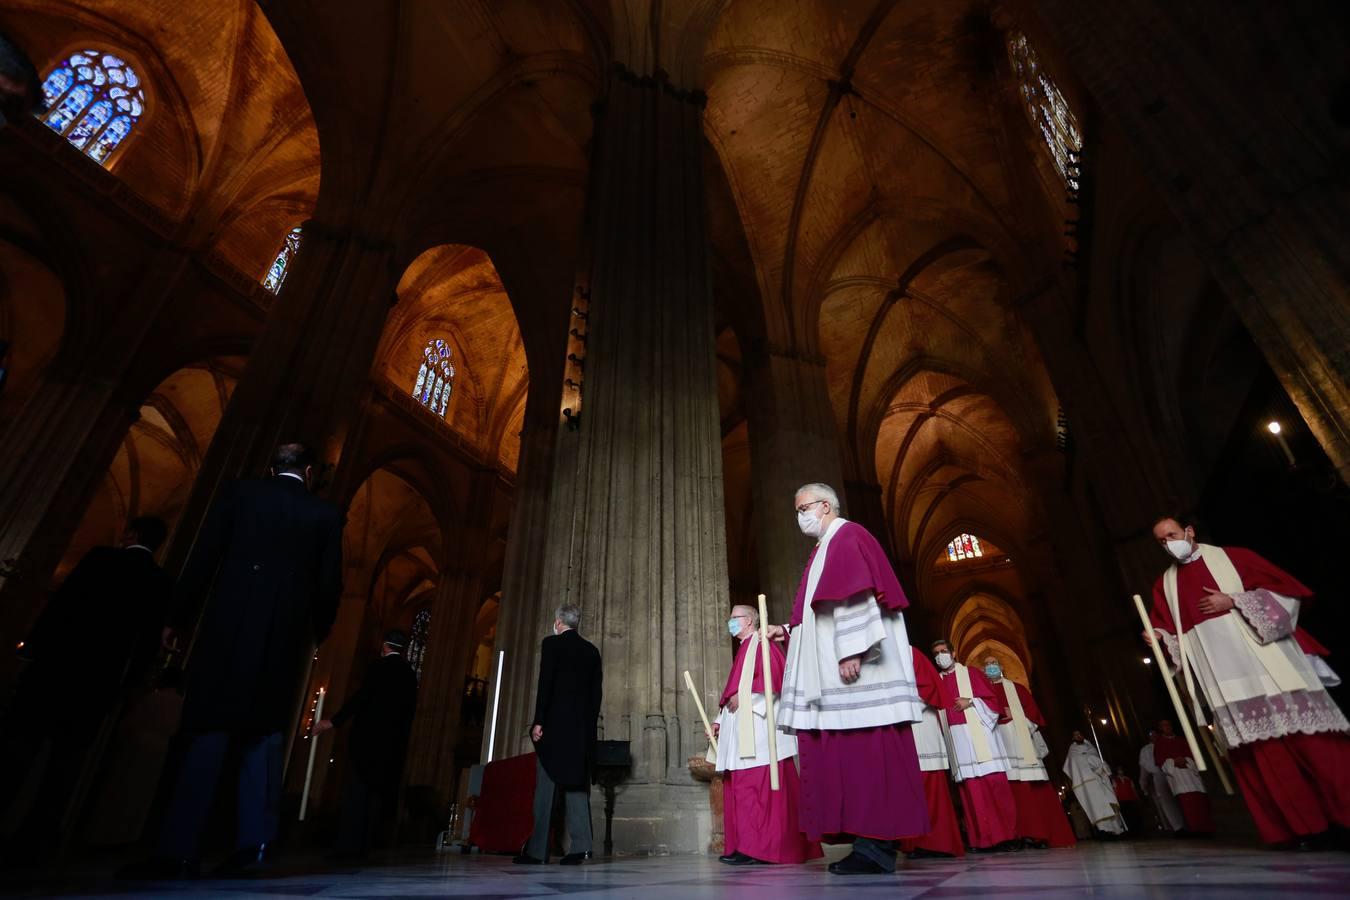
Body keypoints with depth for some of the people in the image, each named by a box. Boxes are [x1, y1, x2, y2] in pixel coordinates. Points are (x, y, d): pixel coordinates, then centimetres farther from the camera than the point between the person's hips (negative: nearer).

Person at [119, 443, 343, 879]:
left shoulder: (238, 492, 7)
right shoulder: (326, 513, 7)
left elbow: (203, 559, 2)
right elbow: (329, 584, 4)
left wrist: (179, 618, 10)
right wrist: (317, 632, 19)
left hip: (230, 625, 0)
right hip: (285, 634, 1)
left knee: (210, 731, 3)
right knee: (263, 733, 7)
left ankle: (179, 849, -1)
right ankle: (256, 840, 1)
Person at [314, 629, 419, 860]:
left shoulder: (380, 666, -5)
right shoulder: (409, 674, 12)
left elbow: (361, 697, -14)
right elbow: (409, 711, 11)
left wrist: (334, 721, -10)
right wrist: (401, 741, 15)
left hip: (369, 737, -5)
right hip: (394, 743, 6)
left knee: (356, 789, -1)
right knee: (377, 791, 10)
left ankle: (349, 844, -5)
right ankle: (363, 844, 11)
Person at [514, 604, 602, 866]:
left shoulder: (551, 643, -2)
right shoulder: (592, 650, 13)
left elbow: (545, 684, -11)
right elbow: (596, 692, 10)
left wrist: (538, 721, -10)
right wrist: (590, 724, 14)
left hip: (555, 723, -5)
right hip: (583, 726, 5)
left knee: (545, 786, 2)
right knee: (577, 784, 6)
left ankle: (537, 849, 4)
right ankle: (580, 846, 0)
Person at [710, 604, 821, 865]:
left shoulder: (761, 643, -3)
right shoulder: (744, 649, 24)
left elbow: (773, 676, -18)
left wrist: (743, 696, -19)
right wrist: (720, 720, 17)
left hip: (758, 728, -10)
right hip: (741, 730, 10)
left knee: (754, 788, -10)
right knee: (738, 788, 8)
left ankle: (758, 848, -8)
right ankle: (745, 846, 14)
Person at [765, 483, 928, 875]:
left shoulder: (846, 537, -4)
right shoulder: (828, 547, 24)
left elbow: (854, 596, -18)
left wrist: (850, 650, -24)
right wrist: (788, 630, 19)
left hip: (855, 664, -10)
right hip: (832, 672, 10)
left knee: (864, 749, -9)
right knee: (849, 751, 7)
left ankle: (877, 846, -4)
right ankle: (871, 841, 11)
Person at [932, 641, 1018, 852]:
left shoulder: (971, 673, 11)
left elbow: (994, 699, 5)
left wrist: (970, 702, -8)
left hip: (980, 733, -2)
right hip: (957, 738, 2)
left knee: (995, 783, -7)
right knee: (971, 787, -4)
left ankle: (1008, 835, 1)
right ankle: (984, 839, -2)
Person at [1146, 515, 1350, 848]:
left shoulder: (1231, 556, 7)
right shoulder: (1165, 585, 13)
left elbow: (1283, 589, -1)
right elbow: (1172, 634, 12)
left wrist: (1233, 601, -11)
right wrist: (1158, 637, -9)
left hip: (1264, 661, -2)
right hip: (1221, 676, 2)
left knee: (1303, 733, -4)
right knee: (1257, 748, -1)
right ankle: (1298, 825, 4)